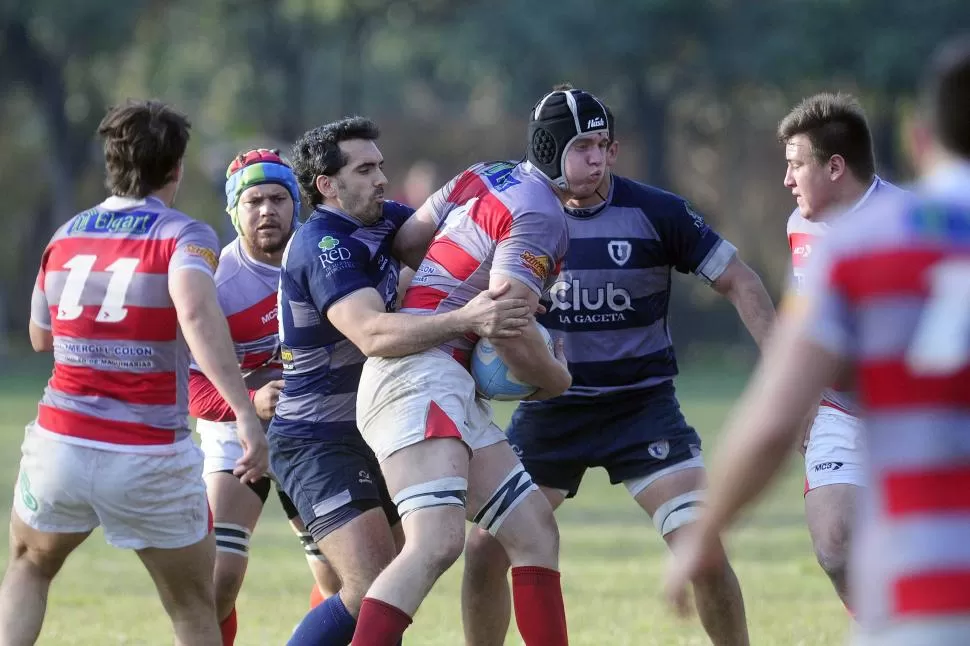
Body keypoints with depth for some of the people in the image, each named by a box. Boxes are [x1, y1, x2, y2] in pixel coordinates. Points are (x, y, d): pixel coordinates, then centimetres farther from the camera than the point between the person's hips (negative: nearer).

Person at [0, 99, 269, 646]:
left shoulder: (66, 237, 8)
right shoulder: (184, 236, -7)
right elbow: (197, 312, -28)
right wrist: (245, 413, -33)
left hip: (60, 446, 3)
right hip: (151, 459, -3)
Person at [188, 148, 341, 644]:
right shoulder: (215, 281, -18)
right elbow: (190, 384, -20)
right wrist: (251, 403, -37)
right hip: (237, 432, -4)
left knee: (343, 580, 3)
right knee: (221, 577, -18)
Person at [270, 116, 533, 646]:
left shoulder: (377, 222, 9)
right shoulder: (324, 247, -21)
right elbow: (371, 333, -35)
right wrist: (465, 320, -45)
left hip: (364, 438, 10)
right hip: (319, 443, -10)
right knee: (370, 592, -20)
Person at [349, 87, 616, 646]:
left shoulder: (486, 179, 16)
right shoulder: (540, 215, -10)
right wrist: (557, 379, 2)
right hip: (422, 374, -10)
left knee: (535, 533, 8)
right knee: (439, 542, -28)